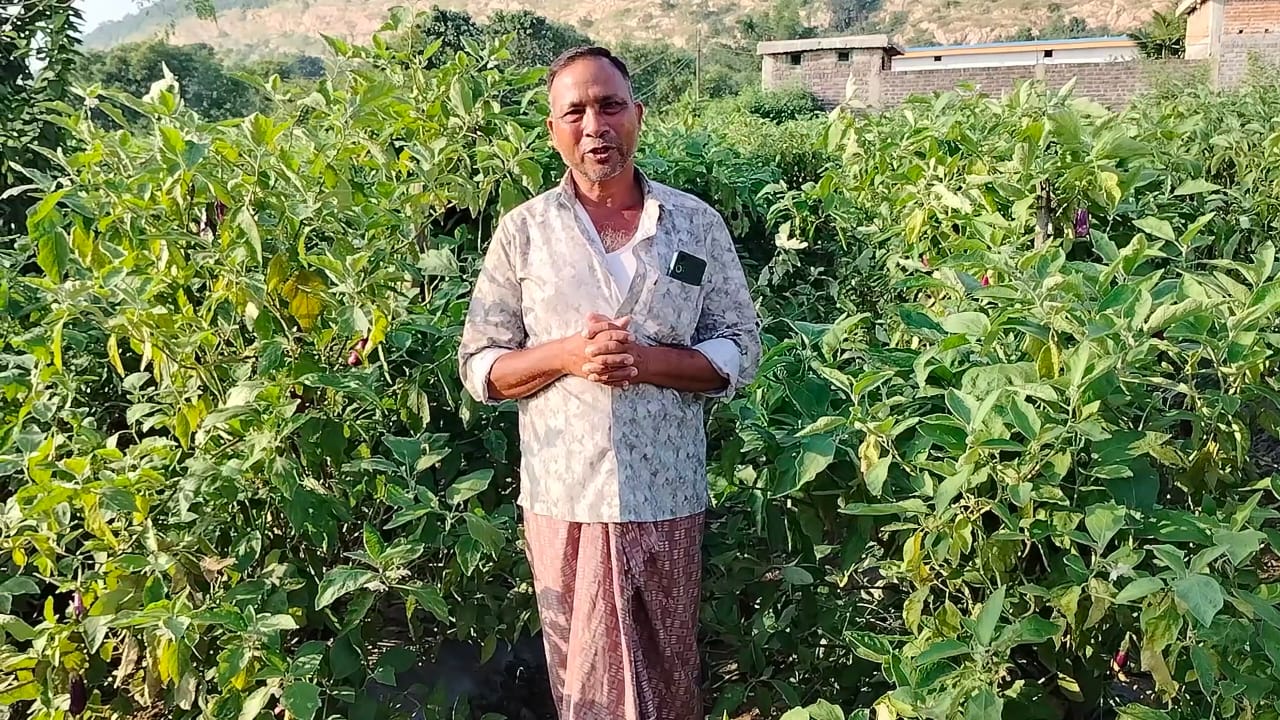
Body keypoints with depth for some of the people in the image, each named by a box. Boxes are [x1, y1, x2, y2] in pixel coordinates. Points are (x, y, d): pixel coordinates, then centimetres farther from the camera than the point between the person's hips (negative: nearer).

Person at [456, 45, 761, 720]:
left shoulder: (697, 223, 1)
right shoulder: (523, 229, 0)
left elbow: (741, 353, 1)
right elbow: (478, 366, 1)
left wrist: (646, 360, -17)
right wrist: (565, 356, -18)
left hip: (668, 499, 1)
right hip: (563, 499, 0)